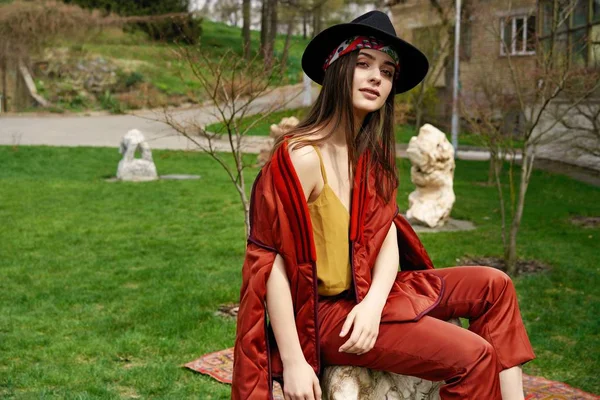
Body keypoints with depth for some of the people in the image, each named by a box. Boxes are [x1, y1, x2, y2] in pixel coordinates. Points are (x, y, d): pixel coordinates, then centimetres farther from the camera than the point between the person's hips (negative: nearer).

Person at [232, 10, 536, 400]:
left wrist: (373, 302, -19)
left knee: (493, 285, 7)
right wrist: (293, 364, -21)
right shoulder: (301, 156, -21)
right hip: (325, 310, -9)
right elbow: (274, 264, -21)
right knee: (473, 356, -15)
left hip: (369, 295, 9)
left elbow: (388, 238, 1)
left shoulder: (373, 154, 6)